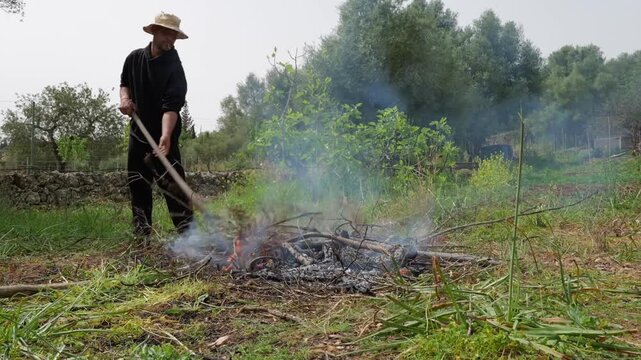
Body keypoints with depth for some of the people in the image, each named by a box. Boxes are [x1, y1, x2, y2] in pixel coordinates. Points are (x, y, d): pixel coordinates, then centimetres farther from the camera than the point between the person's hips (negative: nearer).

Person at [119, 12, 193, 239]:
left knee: (170, 181, -14)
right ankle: (142, 232, 22)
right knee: (137, 180, 10)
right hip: (138, 130, 6)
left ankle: (187, 231, -11)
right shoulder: (134, 58, 2)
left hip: (163, 134, -6)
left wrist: (166, 135, -41)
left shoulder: (174, 67, -15)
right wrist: (124, 98, -4)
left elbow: (171, 106, -26)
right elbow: (124, 82, 20)